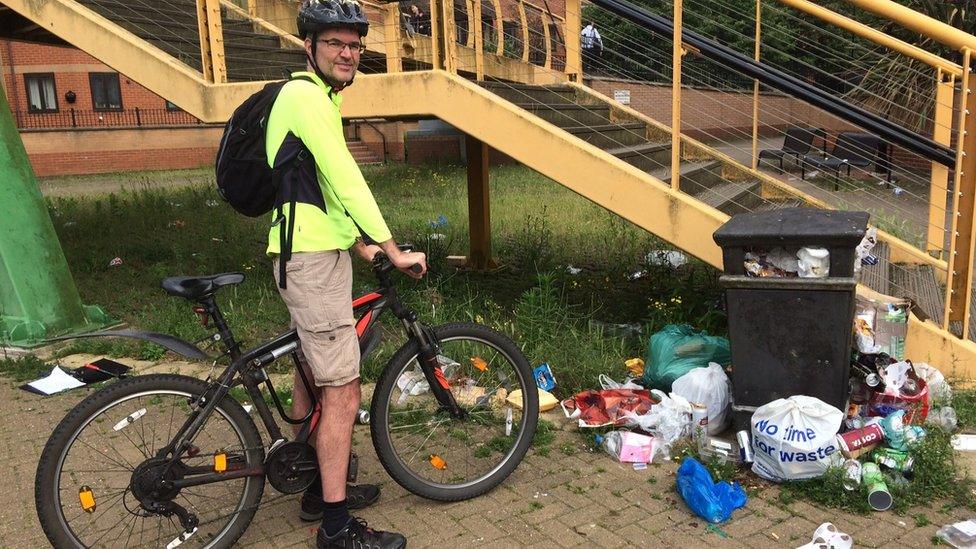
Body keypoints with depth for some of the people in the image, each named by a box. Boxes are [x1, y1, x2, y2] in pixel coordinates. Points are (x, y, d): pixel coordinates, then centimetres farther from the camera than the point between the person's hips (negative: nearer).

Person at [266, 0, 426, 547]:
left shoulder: (316, 97, 20)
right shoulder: (307, 96, -14)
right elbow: (346, 179, -20)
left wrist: (357, 241, 19)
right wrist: (395, 251, -17)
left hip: (312, 253, 11)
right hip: (314, 259, -11)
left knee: (312, 375, 17)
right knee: (343, 389, -7)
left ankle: (319, 489, 32)